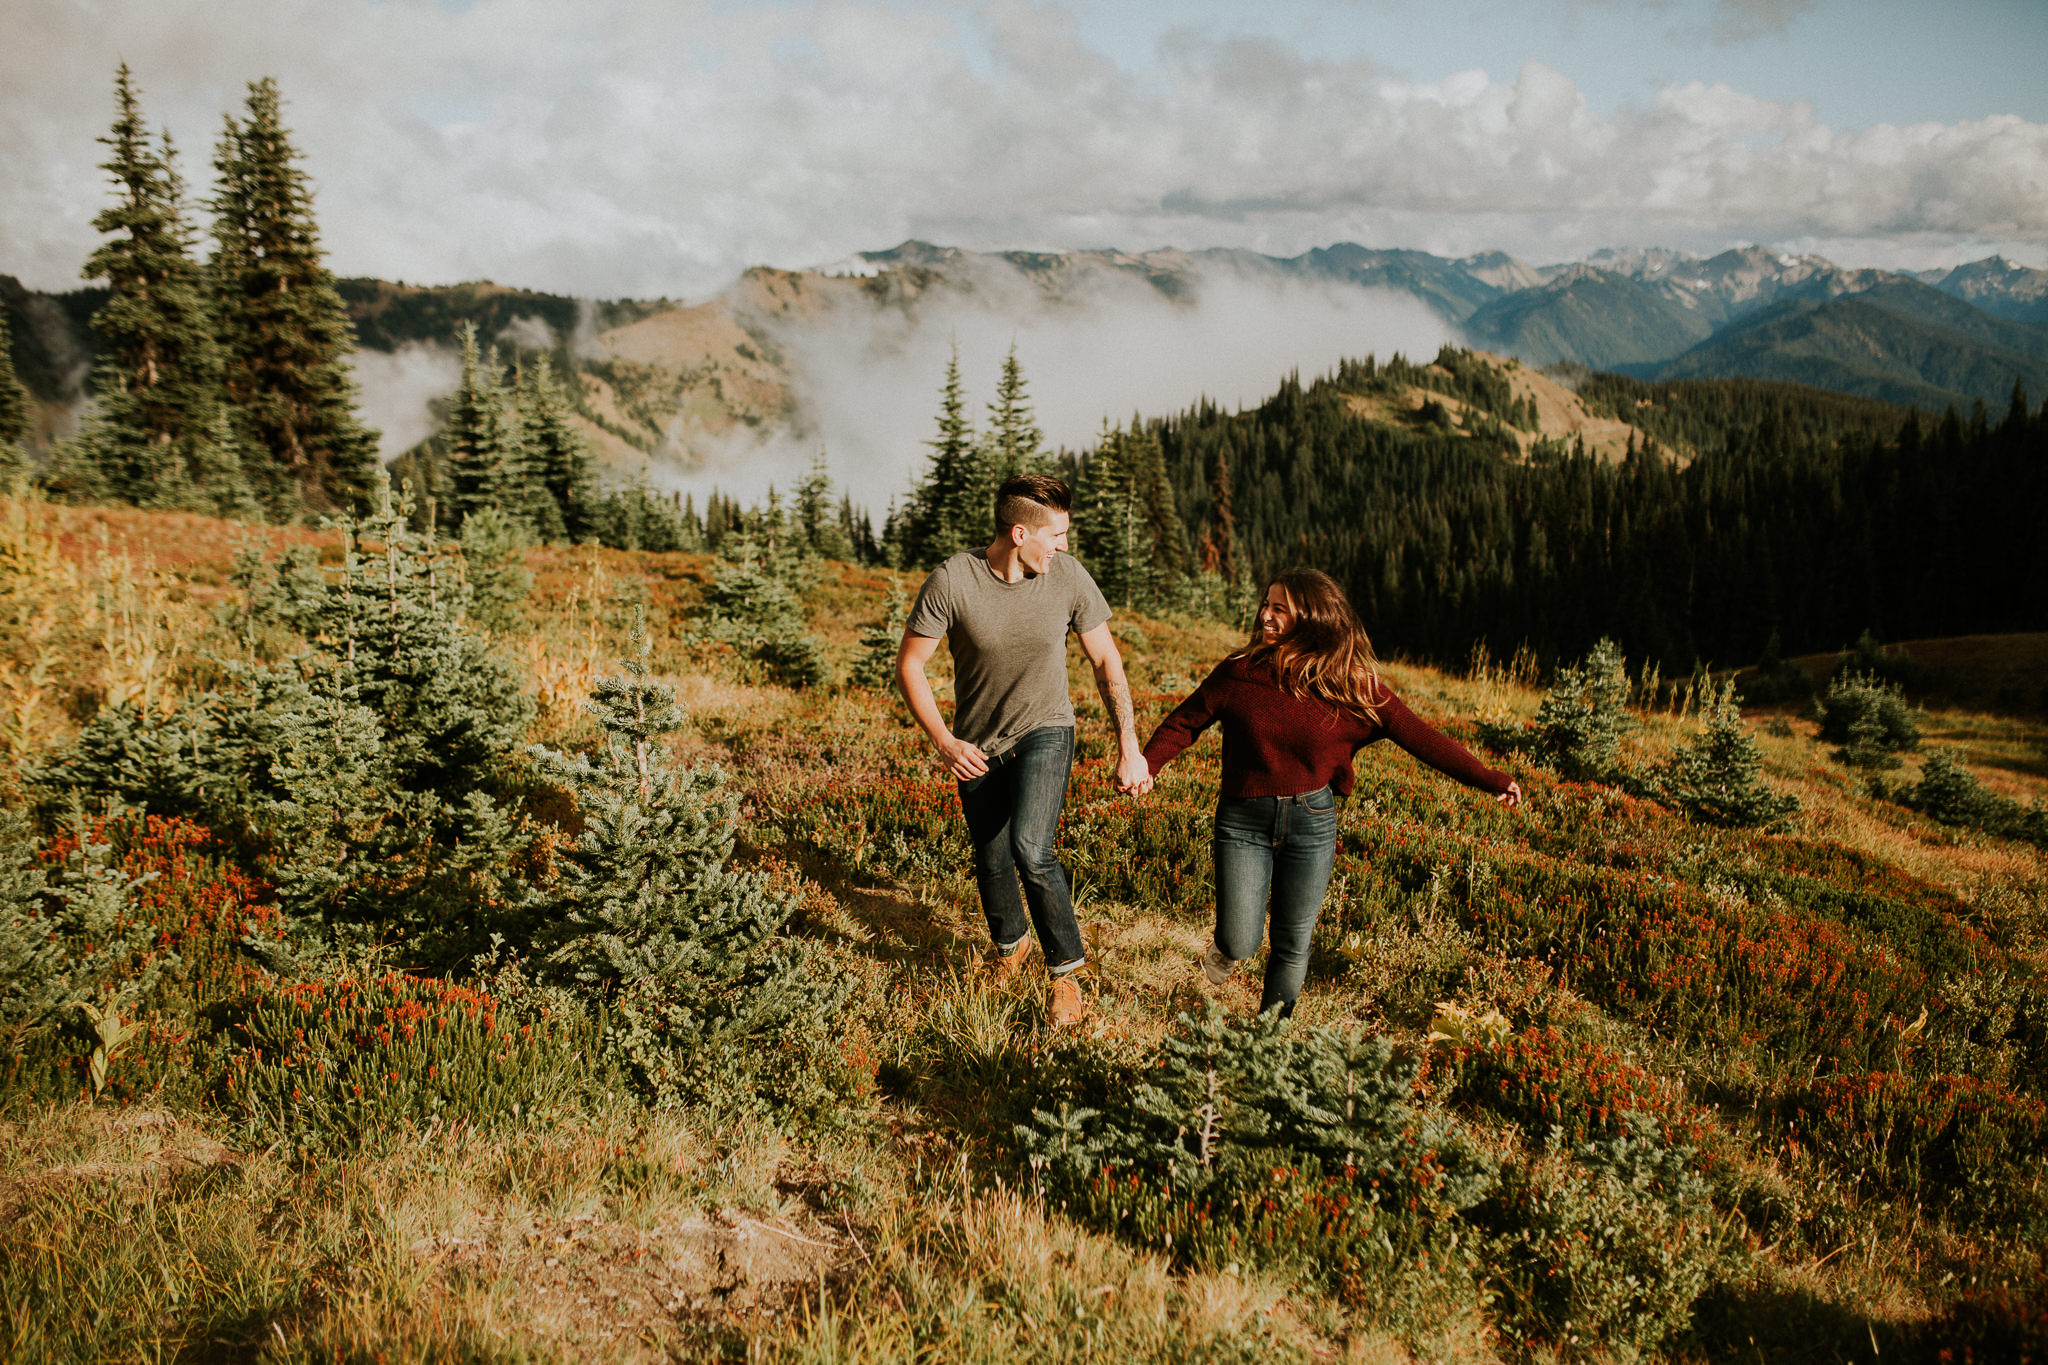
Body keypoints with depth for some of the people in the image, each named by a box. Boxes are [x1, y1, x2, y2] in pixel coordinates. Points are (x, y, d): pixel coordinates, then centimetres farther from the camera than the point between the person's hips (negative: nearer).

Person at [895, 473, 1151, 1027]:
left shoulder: (1069, 578, -14)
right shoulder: (952, 581, -20)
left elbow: (1106, 661, -3)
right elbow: (909, 663, -10)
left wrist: (1129, 747, -6)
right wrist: (942, 740, -19)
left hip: (1044, 731, -1)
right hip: (977, 746, 1)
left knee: (1030, 849, -23)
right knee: (991, 862, 14)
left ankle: (1066, 970, -4)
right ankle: (1010, 942, 46)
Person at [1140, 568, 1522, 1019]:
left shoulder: (1354, 686, -5)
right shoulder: (1240, 672, -5)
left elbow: (1418, 735, -4)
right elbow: (1185, 721, 4)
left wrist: (1487, 778, -9)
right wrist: (1147, 764, -12)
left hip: (1311, 824, 1)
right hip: (1243, 820, 0)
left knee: (1293, 944, 9)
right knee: (1240, 943, -3)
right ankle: (1225, 947, 35)